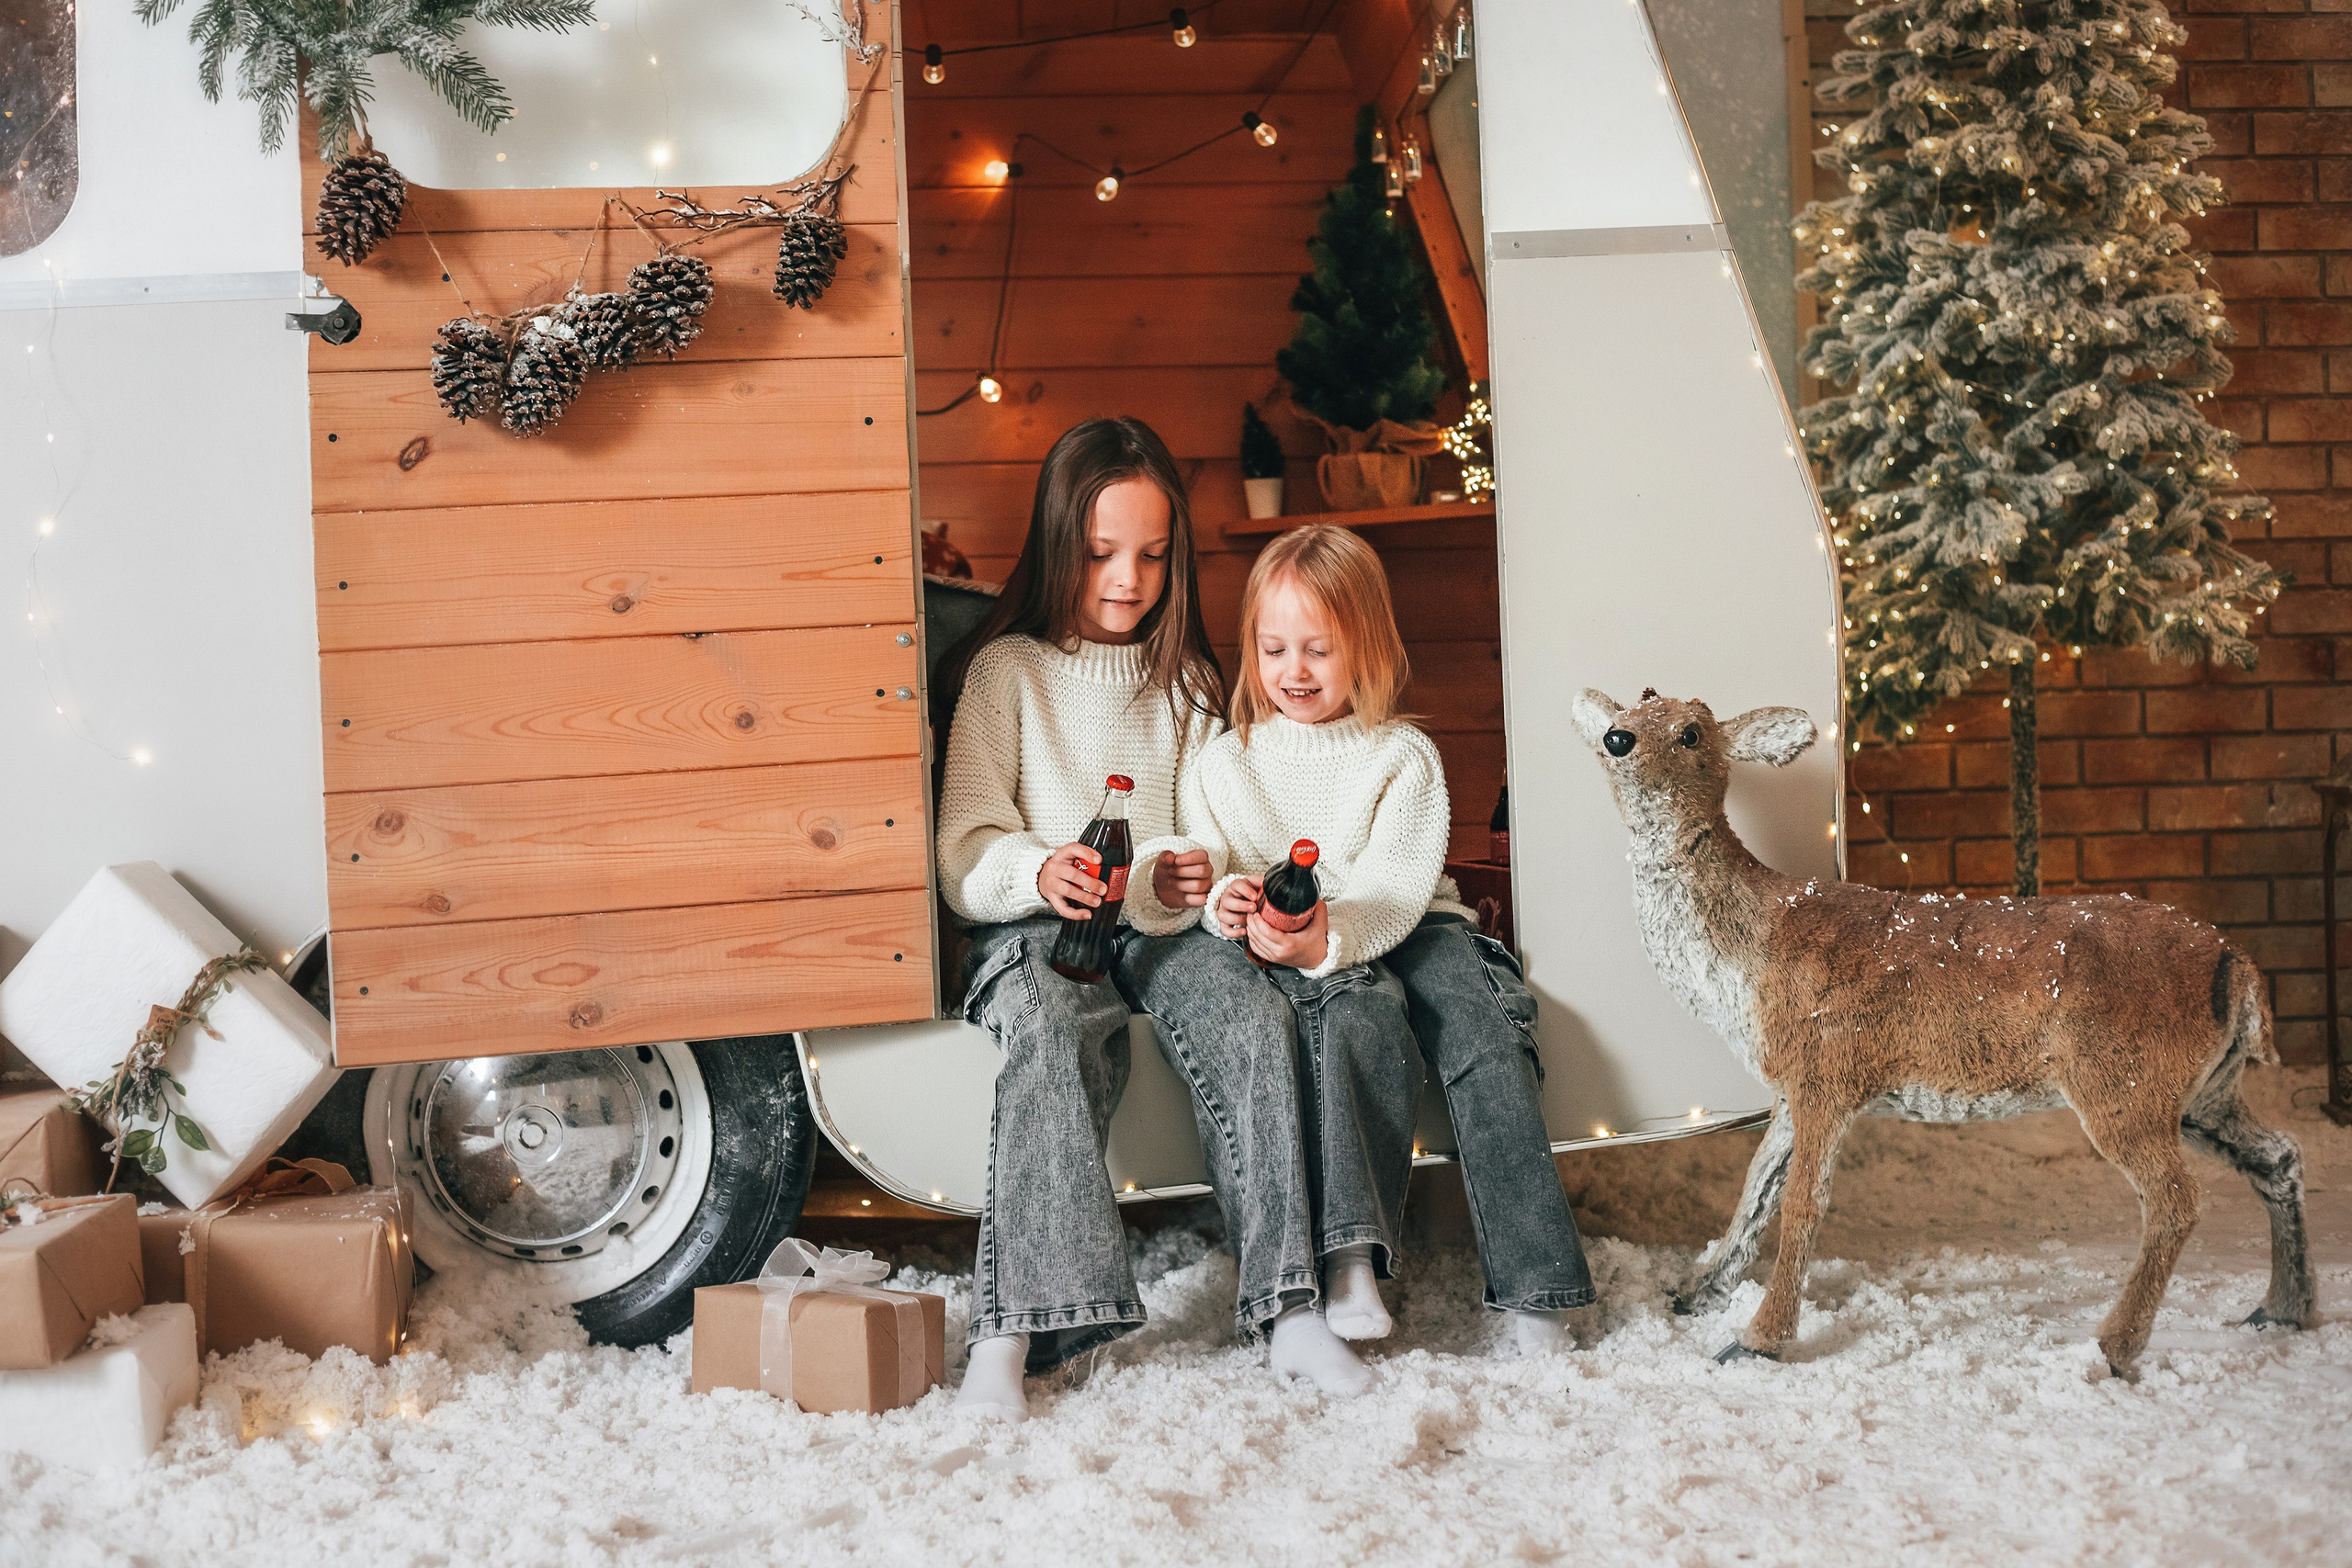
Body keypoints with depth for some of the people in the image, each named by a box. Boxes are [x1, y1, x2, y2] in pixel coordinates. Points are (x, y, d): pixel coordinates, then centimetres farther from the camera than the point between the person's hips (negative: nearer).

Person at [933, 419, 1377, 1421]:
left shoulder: (1188, 680, 19)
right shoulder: (1006, 670, 6)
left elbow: (1209, 838, 16)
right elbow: (964, 858, -1)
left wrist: (1188, 881, -9)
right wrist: (1039, 872, -24)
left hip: (1163, 926, 3)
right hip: (1035, 926, -3)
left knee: (1255, 1019, -29)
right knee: (1051, 1036, -37)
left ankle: (1288, 1303, -32)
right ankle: (1014, 1328, -42)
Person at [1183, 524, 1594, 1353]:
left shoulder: (1405, 756, 5)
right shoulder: (1223, 764, 12)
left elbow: (1396, 885, -9)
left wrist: (1329, 936, -29)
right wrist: (1223, 904, -22)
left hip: (1406, 931, 1)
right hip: (1288, 956, -1)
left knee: (1485, 1021, -29)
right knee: (1363, 1011, -35)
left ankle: (1531, 1285, -31)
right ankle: (1349, 1255, -43)